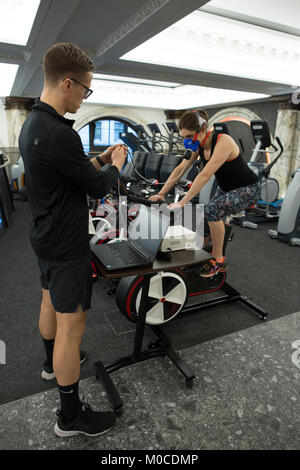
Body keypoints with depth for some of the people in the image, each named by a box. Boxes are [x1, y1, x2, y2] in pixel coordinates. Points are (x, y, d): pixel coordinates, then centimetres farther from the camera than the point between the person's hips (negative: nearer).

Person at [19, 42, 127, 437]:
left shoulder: (32, 124, 6)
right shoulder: (59, 134, -26)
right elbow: (98, 187, -17)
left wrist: (99, 159, 10)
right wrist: (116, 164, 1)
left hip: (45, 237, 10)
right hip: (66, 246, -10)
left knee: (50, 303, 25)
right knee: (71, 324, 1)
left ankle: (54, 361, 50)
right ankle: (71, 416, 19)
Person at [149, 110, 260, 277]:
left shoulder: (223, 142, -29)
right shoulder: (198, 146, -5)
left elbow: (205, 175, -37)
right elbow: (180, 169, -3)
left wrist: (182, 202, -39)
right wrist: (161, 193, -10)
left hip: (248, 189, -8)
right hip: (226, 189, 8)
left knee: (212, 210, -30)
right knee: (205, 225, 2)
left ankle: (219, 260, -14)